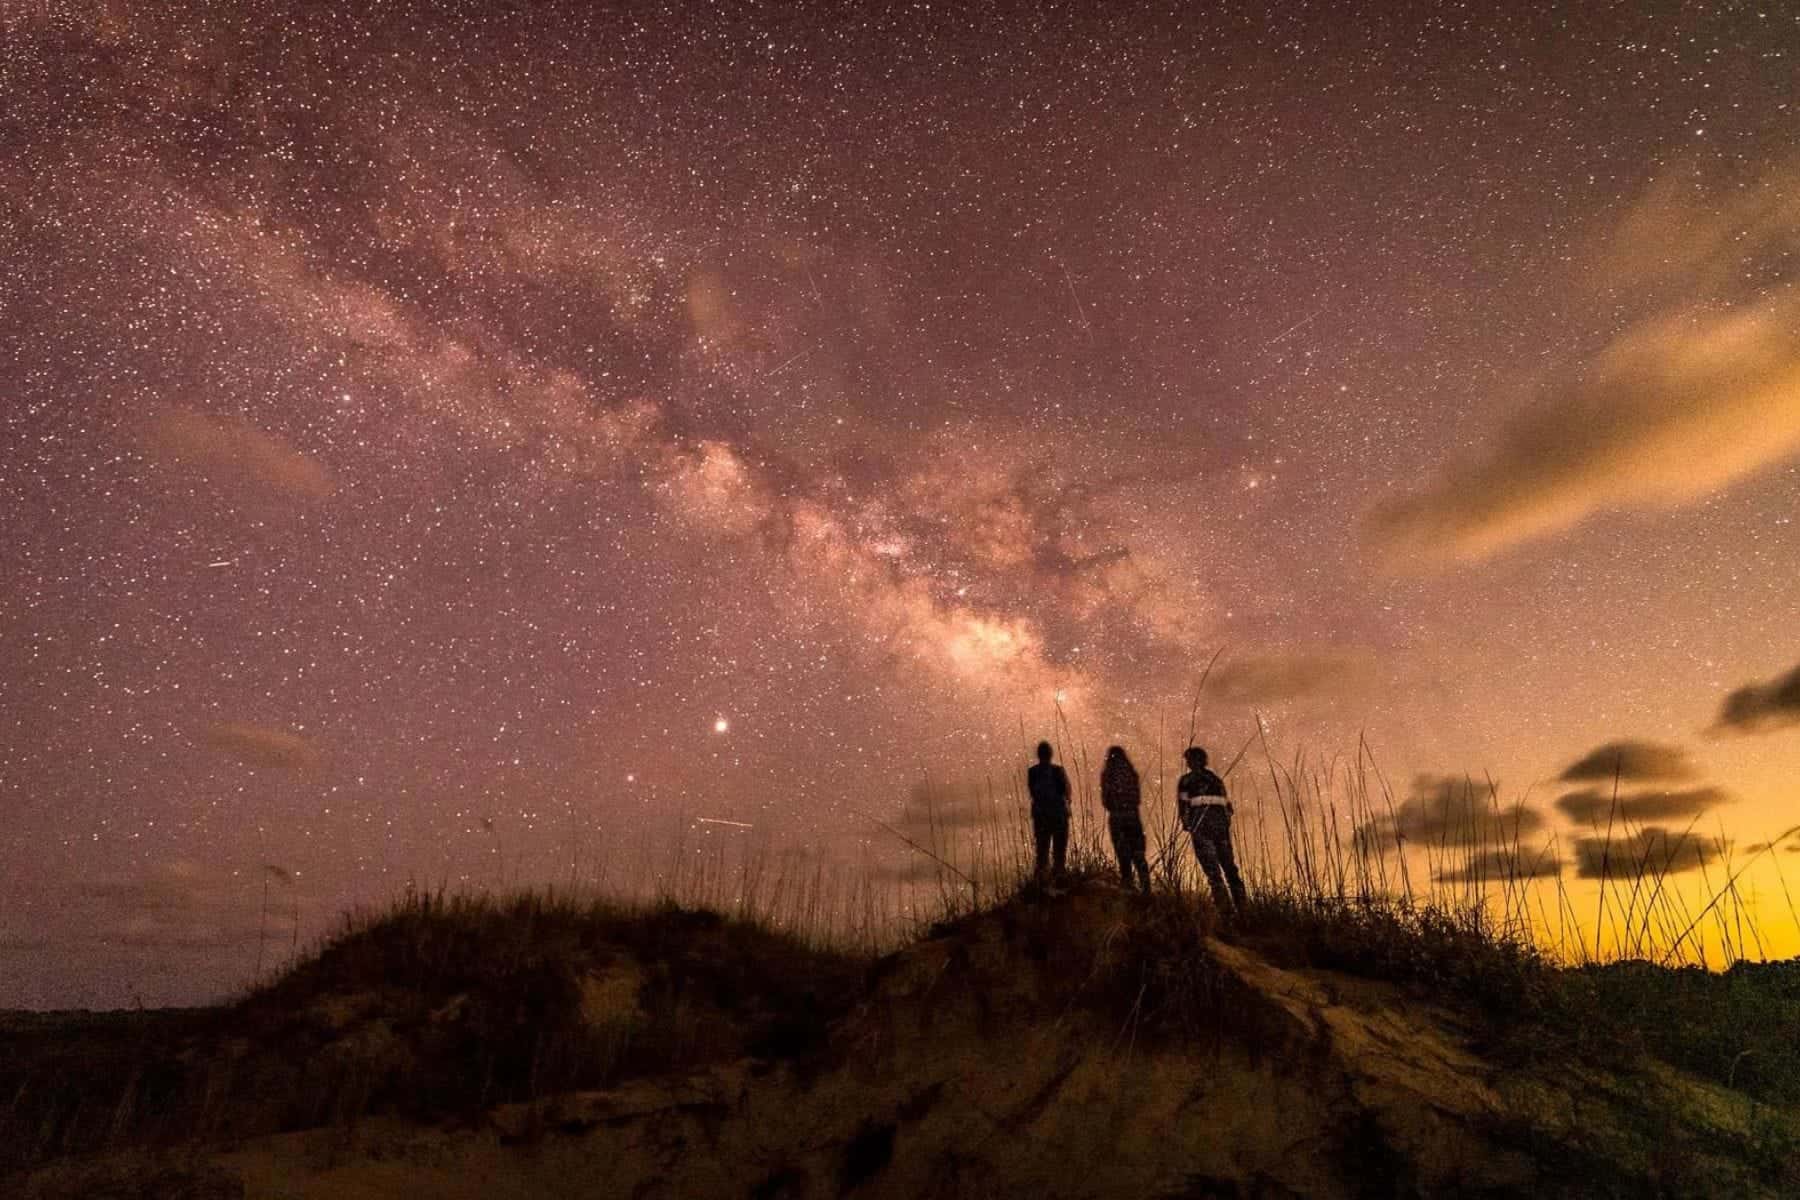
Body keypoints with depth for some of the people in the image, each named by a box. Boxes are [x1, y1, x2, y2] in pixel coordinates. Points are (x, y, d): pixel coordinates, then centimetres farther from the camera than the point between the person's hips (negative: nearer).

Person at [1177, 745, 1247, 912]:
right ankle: (1241, 904, 10)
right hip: (1221, 822, 5)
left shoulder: (1186, 780, 10)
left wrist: (1186, 823, 7)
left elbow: (1182, 803, 0)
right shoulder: (1215, 779, 24)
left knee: (1211, 867, -5)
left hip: (1201, 824, -5)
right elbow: (1227, 805, 19)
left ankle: (1223, 904, -12)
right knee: (1229, 864, 10)